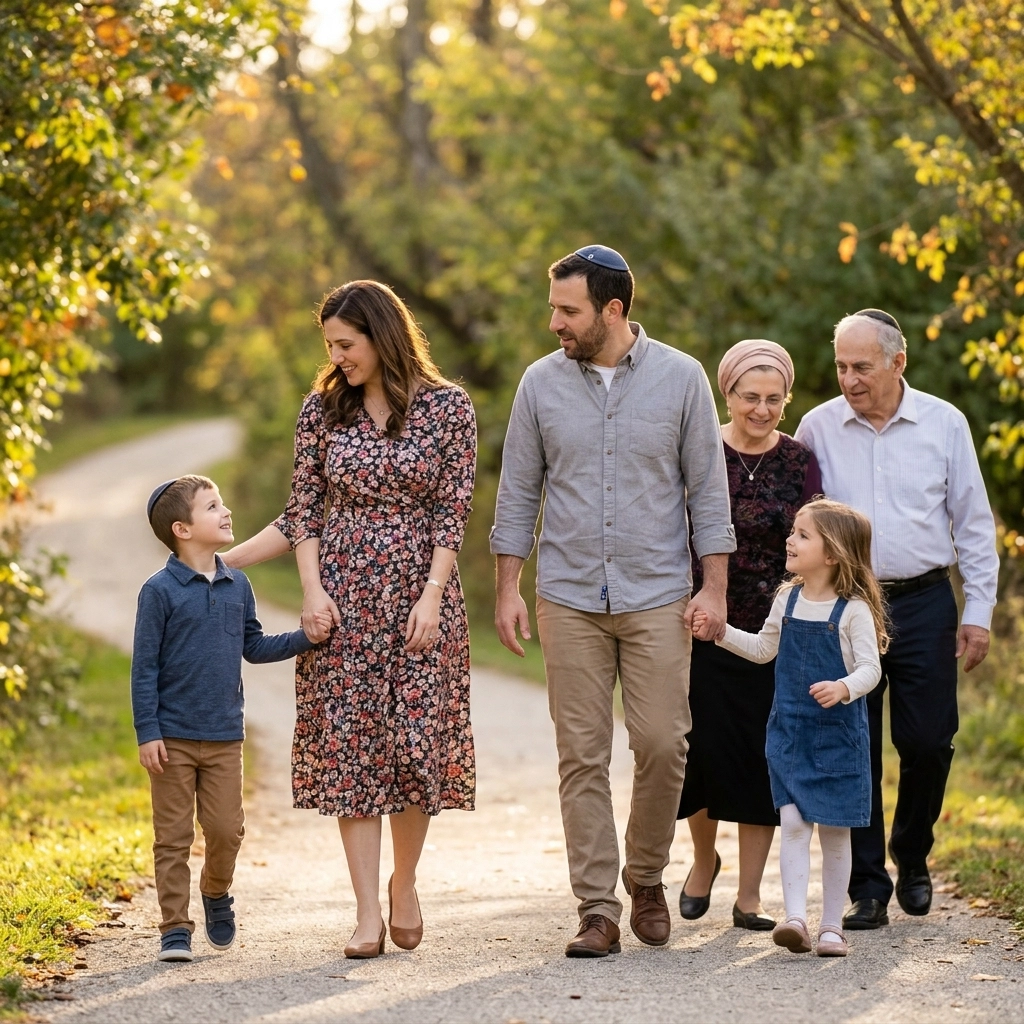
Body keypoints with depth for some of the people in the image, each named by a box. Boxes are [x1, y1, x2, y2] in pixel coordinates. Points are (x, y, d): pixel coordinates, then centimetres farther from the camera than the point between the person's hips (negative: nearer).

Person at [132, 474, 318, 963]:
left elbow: (254, 647, 17)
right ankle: (175, 927, 7)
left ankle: (216, 893, 32)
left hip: (224, 737, 4)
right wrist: (147, 732, -11)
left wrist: (306, 638, 4)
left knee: (226, 829, 4)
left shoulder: (237, 586, 7)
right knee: (173, 835, 1)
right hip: (173, 738, -4)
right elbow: (144, 667, -8)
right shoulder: (159, 591, -9)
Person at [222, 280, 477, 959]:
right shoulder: (323, 409, 5)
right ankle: (368, 913, -3)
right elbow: (305, 509, 6)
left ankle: (404, 884, 21)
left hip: (419, 592, -2)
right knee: (348, 745, -4)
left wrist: (430, 598, -12)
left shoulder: (447, 407, -2)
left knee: (417, 741, -2)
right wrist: (313, 589, -5)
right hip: (342, 593, 2)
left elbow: (452, 512, -4)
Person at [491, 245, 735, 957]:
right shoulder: (542, 383, 4)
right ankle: (598, 911, 3)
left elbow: (708, 488, 3)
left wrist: (715, 586, -4)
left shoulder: (680, 378, 0)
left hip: (657, 597, -1)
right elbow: (518, 492, 8)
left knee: (662, 744, -5)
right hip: (569, 599, 1)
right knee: (582, 755, -1)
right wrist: (508, 588, 2)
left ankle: (646, 878, 19)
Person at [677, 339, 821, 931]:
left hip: (775, 633, 1)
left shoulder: (800, 461, 3)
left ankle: (750, 894, 12)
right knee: (706, 750, -3)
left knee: (764, 758, 2)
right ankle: (704, 859, 27)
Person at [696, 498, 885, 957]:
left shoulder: (853, 610, -10)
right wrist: (722, 632, 11)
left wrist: (843, 688, -33)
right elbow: (764, 648, 21)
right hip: (789, 731, 4)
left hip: (839, 734, -4)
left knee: (834, 831, 5)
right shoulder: (787, 600, 6)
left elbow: (870, 668, -14)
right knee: (792, 823, -8)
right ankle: (795, 917, -14)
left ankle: (831, 925, 13)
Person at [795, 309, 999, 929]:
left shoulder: (945, 424, 2)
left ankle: (912, 858, 25)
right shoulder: (818, 429, 2)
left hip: (923, 604, 0)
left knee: (928, 743, 0)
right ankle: (868, 887, 6)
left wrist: (979, 613, 3)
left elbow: (974, 524, 7)